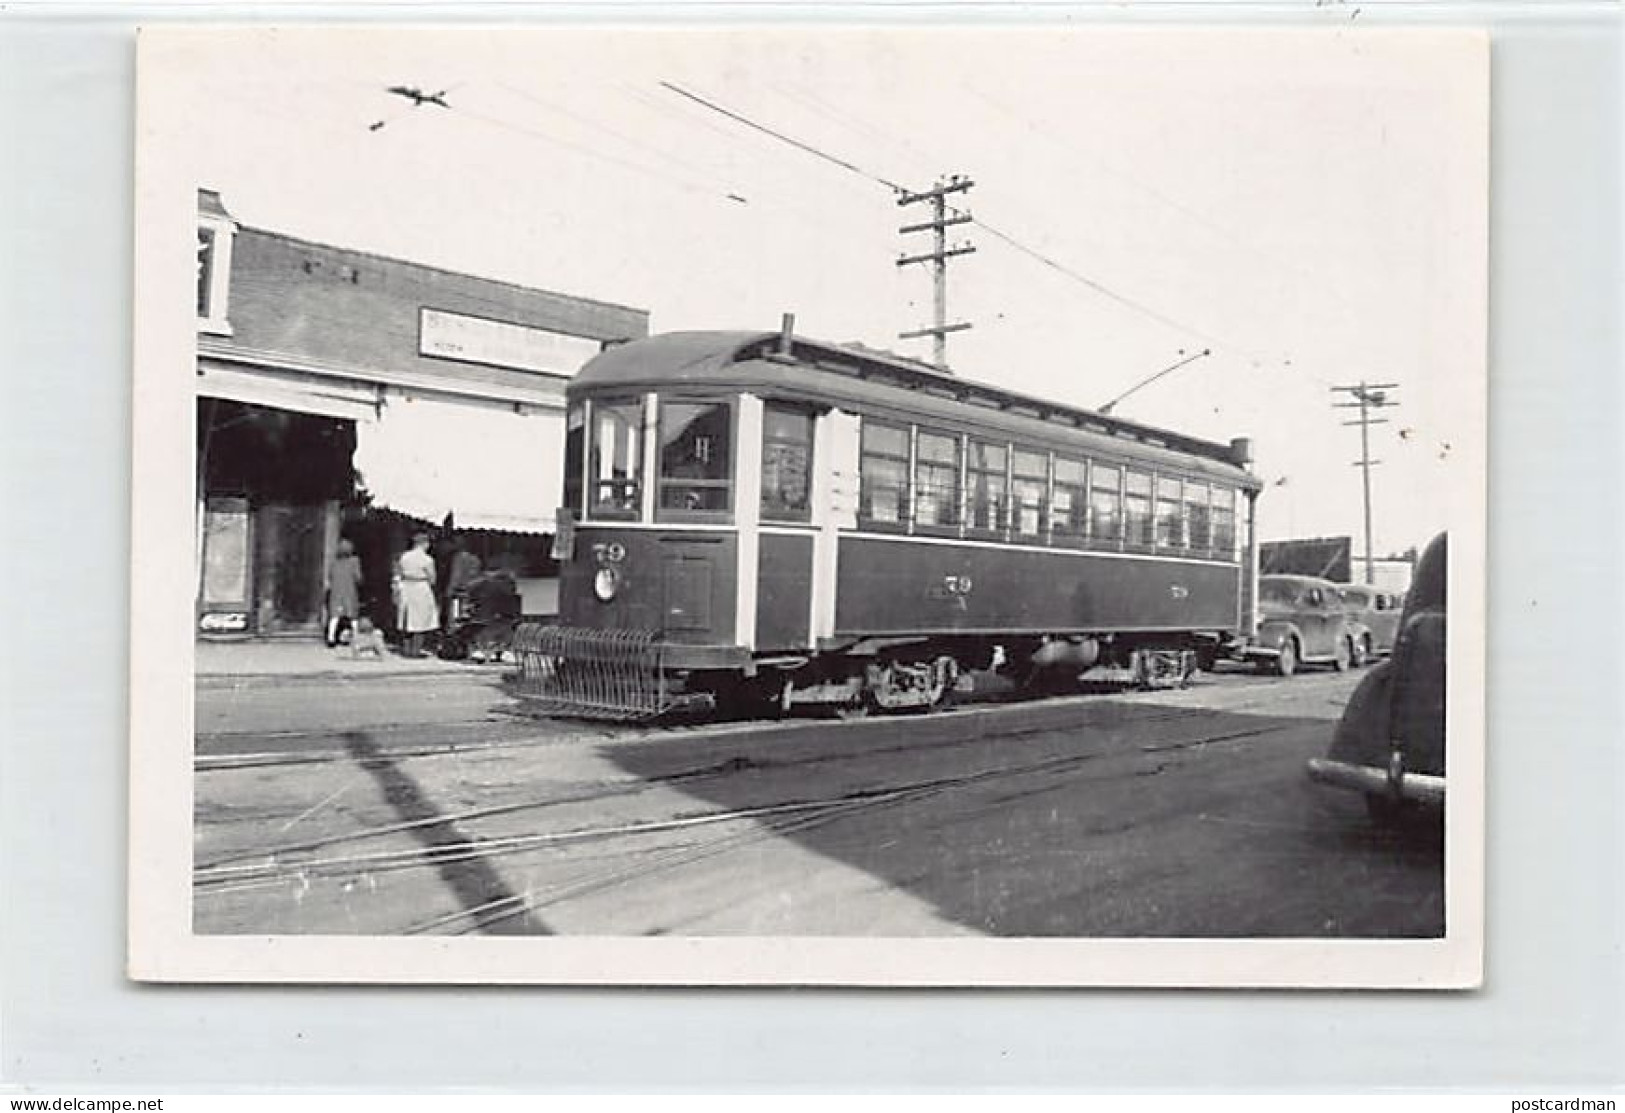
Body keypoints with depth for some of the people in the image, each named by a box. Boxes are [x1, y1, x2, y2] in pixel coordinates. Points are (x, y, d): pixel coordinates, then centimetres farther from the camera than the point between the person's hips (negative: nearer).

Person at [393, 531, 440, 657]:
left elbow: (398, 576, 7)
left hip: (406, 590, 5)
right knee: (421, 622, 3)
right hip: (421, 590, -5)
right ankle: (416, 650, 3)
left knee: (408, 622, 13)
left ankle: (406, 648, 17)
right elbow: (432, 579, -7)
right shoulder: (426, 559, -12)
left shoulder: (405, 556, 3)